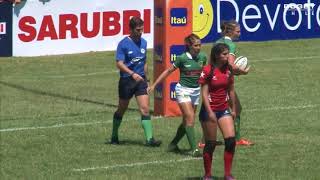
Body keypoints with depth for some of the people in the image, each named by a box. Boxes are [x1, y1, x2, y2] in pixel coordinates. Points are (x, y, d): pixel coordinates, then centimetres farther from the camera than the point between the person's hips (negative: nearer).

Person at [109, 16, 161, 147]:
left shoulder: (143, 43, 8)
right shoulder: (124, 44, -10)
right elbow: (119, 63, -17)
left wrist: (145, 78, 19)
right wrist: (133, 74, -29)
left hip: (140, 80, 4)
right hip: (126, 81, -4)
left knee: (145, 109, -8)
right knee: (122, 109, 10)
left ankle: (149, 139, -13)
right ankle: (114, 136, 27)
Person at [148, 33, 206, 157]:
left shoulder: (202, 57, 0)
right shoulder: (182, 58, -13)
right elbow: (168, 71, -3)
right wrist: (154, 85, -1)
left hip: (196, 91, 5)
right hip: (183, 90, -5)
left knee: (186, 121, 8)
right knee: (190, 118, -16)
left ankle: (173, 144, 25)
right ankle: (194, 149, -18)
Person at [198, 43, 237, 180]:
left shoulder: (228, 70, 4)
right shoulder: (208, 70, -12)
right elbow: (204, 93, -14)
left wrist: (234, 109, 13)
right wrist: (210, 112, -19)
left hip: (224, 109, 5)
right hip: (209, 110, -5)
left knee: (231, 140, -6)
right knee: (211, 144, 1)